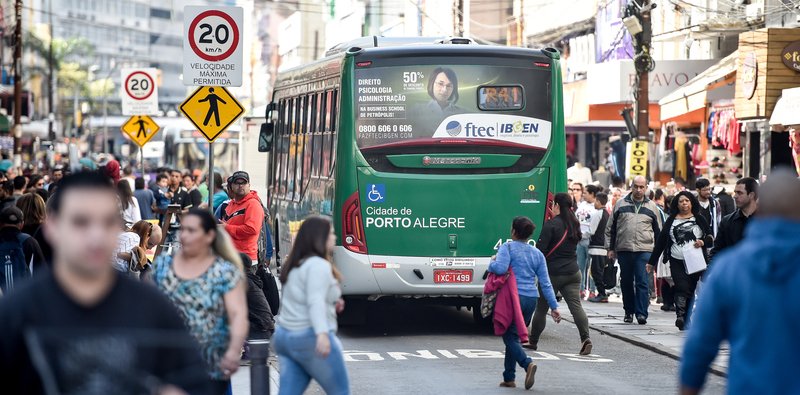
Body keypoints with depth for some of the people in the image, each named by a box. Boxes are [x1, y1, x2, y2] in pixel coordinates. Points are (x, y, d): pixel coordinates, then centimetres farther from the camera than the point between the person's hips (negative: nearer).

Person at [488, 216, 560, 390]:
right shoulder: (537, 253, 13)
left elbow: (500, 268, -19)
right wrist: (554, 306, 9)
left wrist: (491, 263, 4)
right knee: (513, 336, 14)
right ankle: (509, 378, 14)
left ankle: (528, 364, -27)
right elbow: (545, 283, 10)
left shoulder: (508, 247, -3)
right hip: (531, 299, 6)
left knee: (509, 336, -2)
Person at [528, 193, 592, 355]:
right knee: (576, 305, -4)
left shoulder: (551, 225, -13)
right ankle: (585, 338, -23)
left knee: (541, 308, 9)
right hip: (572, 272, 6)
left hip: (553, 273, -6)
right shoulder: (574, 224, 9)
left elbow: (541, 249, -14)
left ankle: (533, 341, 22)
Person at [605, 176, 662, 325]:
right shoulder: (621, 204, 8)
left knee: (642, 282, -9)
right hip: (623, 250, 2)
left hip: (644, 250, -2)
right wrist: (610, 248, 6)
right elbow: (610, 228, 11)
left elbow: (658, 231, 14)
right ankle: (629, 311, 20)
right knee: (626, 282, 8)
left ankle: (641, 313, -11)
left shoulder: (652, 207, 9)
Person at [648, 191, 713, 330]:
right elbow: (661, 241, 13)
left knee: (691, 290, 4)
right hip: (677, 262, -1)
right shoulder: (671, 221, 11)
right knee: (682, 288, -18)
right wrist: (652, 261, 13)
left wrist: (703, 242, -14)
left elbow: (711, 237, 9)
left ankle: (686, 320, 12)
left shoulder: (699, 219, 9)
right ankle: (680, 316, -28)